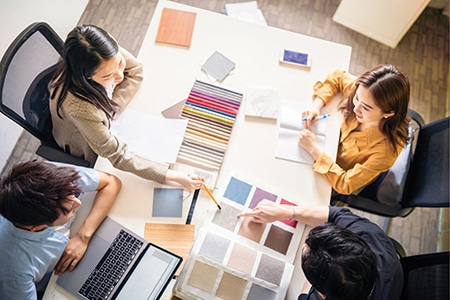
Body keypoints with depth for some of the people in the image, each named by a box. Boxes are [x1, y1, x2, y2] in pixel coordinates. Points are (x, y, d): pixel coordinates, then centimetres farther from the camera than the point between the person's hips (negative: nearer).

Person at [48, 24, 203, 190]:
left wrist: (113, 106, -25)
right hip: (87, 150, -4)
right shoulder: (80, 107, -45)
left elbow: (135, 71, -12)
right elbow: (117, 155, -36)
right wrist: (173, 175, -38)